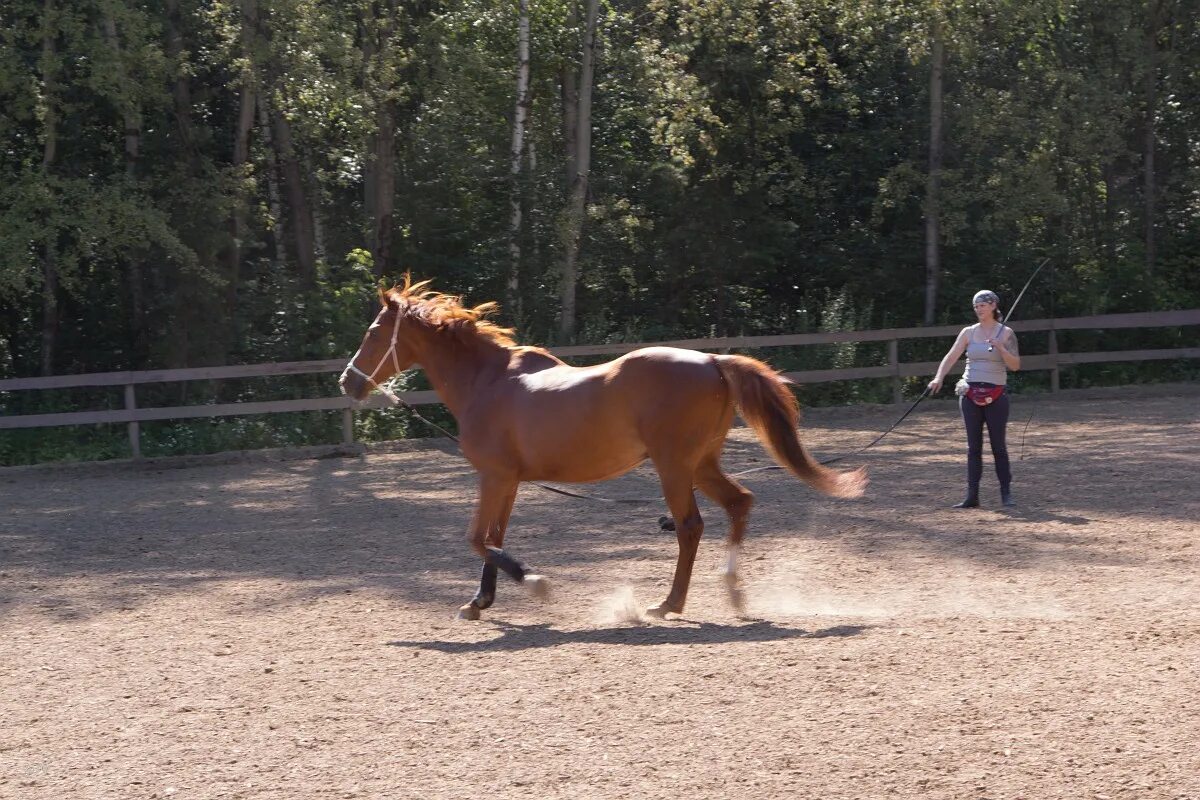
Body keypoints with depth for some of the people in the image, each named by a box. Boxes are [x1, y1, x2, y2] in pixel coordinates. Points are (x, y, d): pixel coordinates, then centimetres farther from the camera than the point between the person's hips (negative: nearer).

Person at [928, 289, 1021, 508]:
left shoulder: (1005, 333, 0)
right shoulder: (969, 332, 7)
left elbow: (1015, 365, -4)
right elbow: (951, 356, -3)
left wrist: (1000, 348, -20)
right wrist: (939, 378, -19)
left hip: (996, 395, -3)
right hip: (971, 395, 3)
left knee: (998, 446, -1)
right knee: (973, 447, 3)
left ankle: (1006, 494, 7)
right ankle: (972, 496, 3)